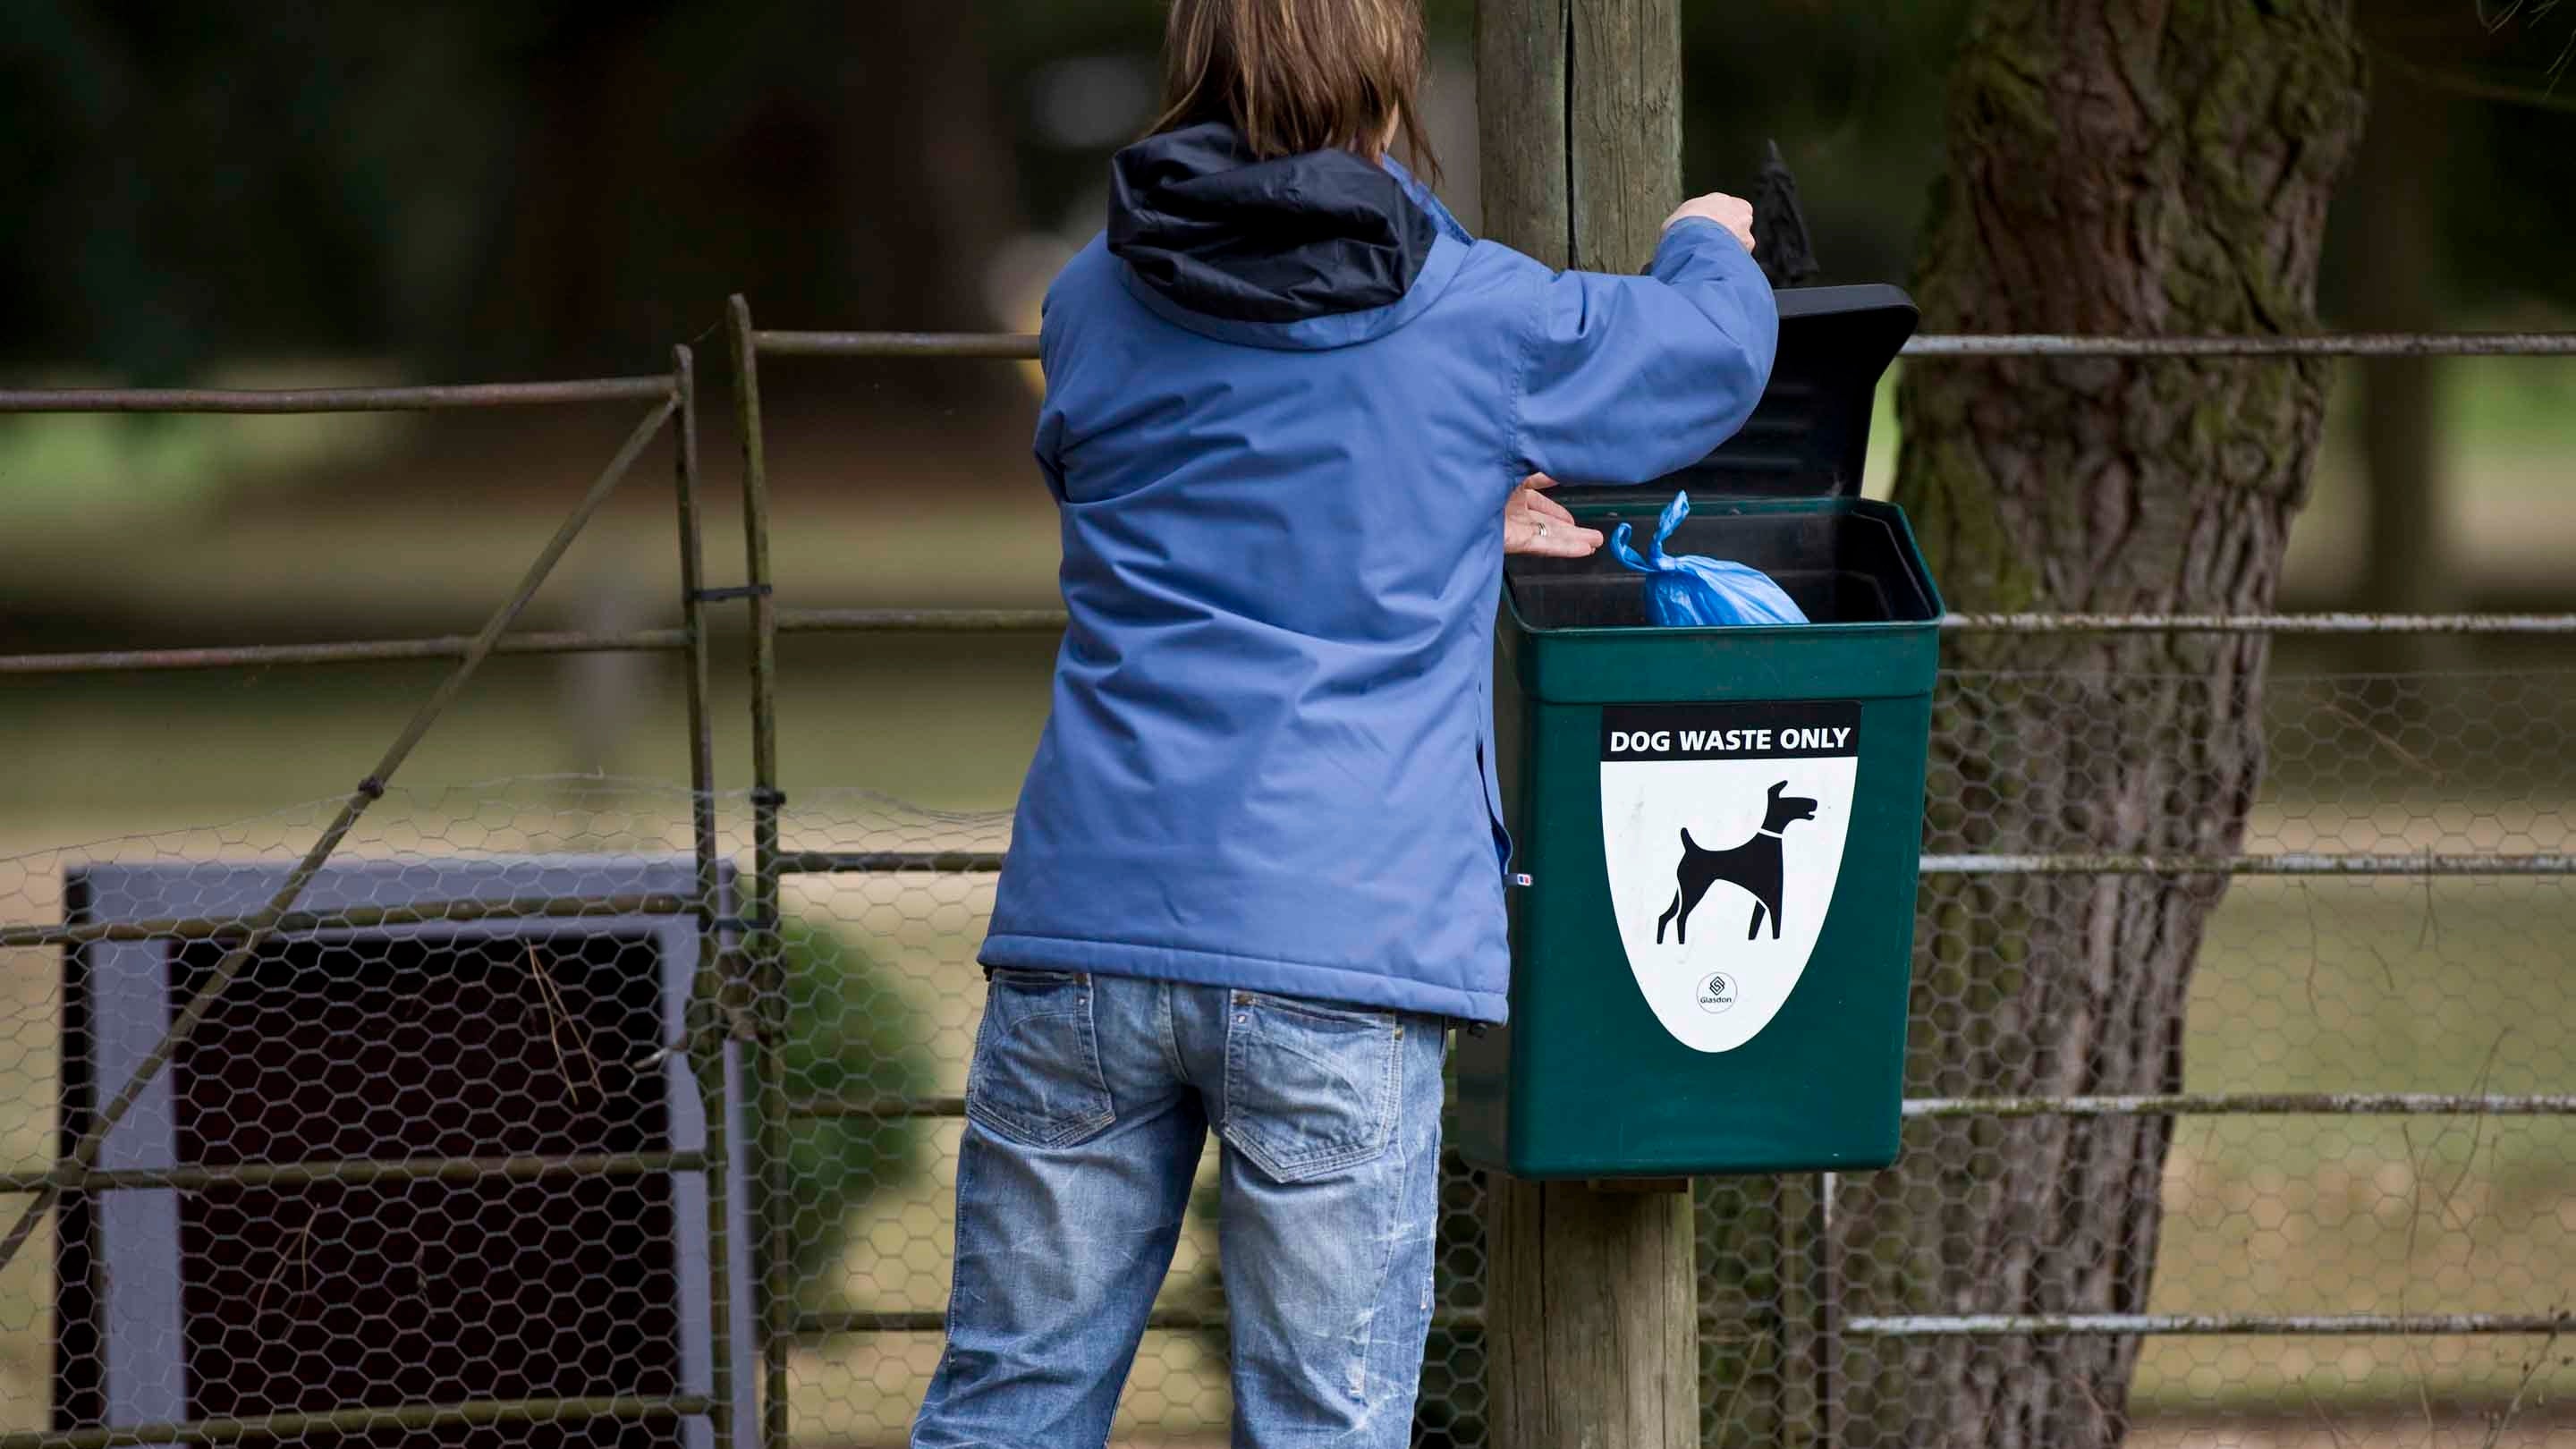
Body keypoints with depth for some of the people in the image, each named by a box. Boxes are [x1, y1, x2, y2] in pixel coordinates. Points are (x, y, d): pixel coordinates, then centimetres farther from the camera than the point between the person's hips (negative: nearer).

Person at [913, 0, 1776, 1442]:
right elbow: (1716, 355, 17)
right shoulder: (1474, 319, -2)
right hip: (1338, 952, -3)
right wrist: (1708, 247, 39)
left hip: (1087, 930, 3)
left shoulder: (1094, 307, 7)